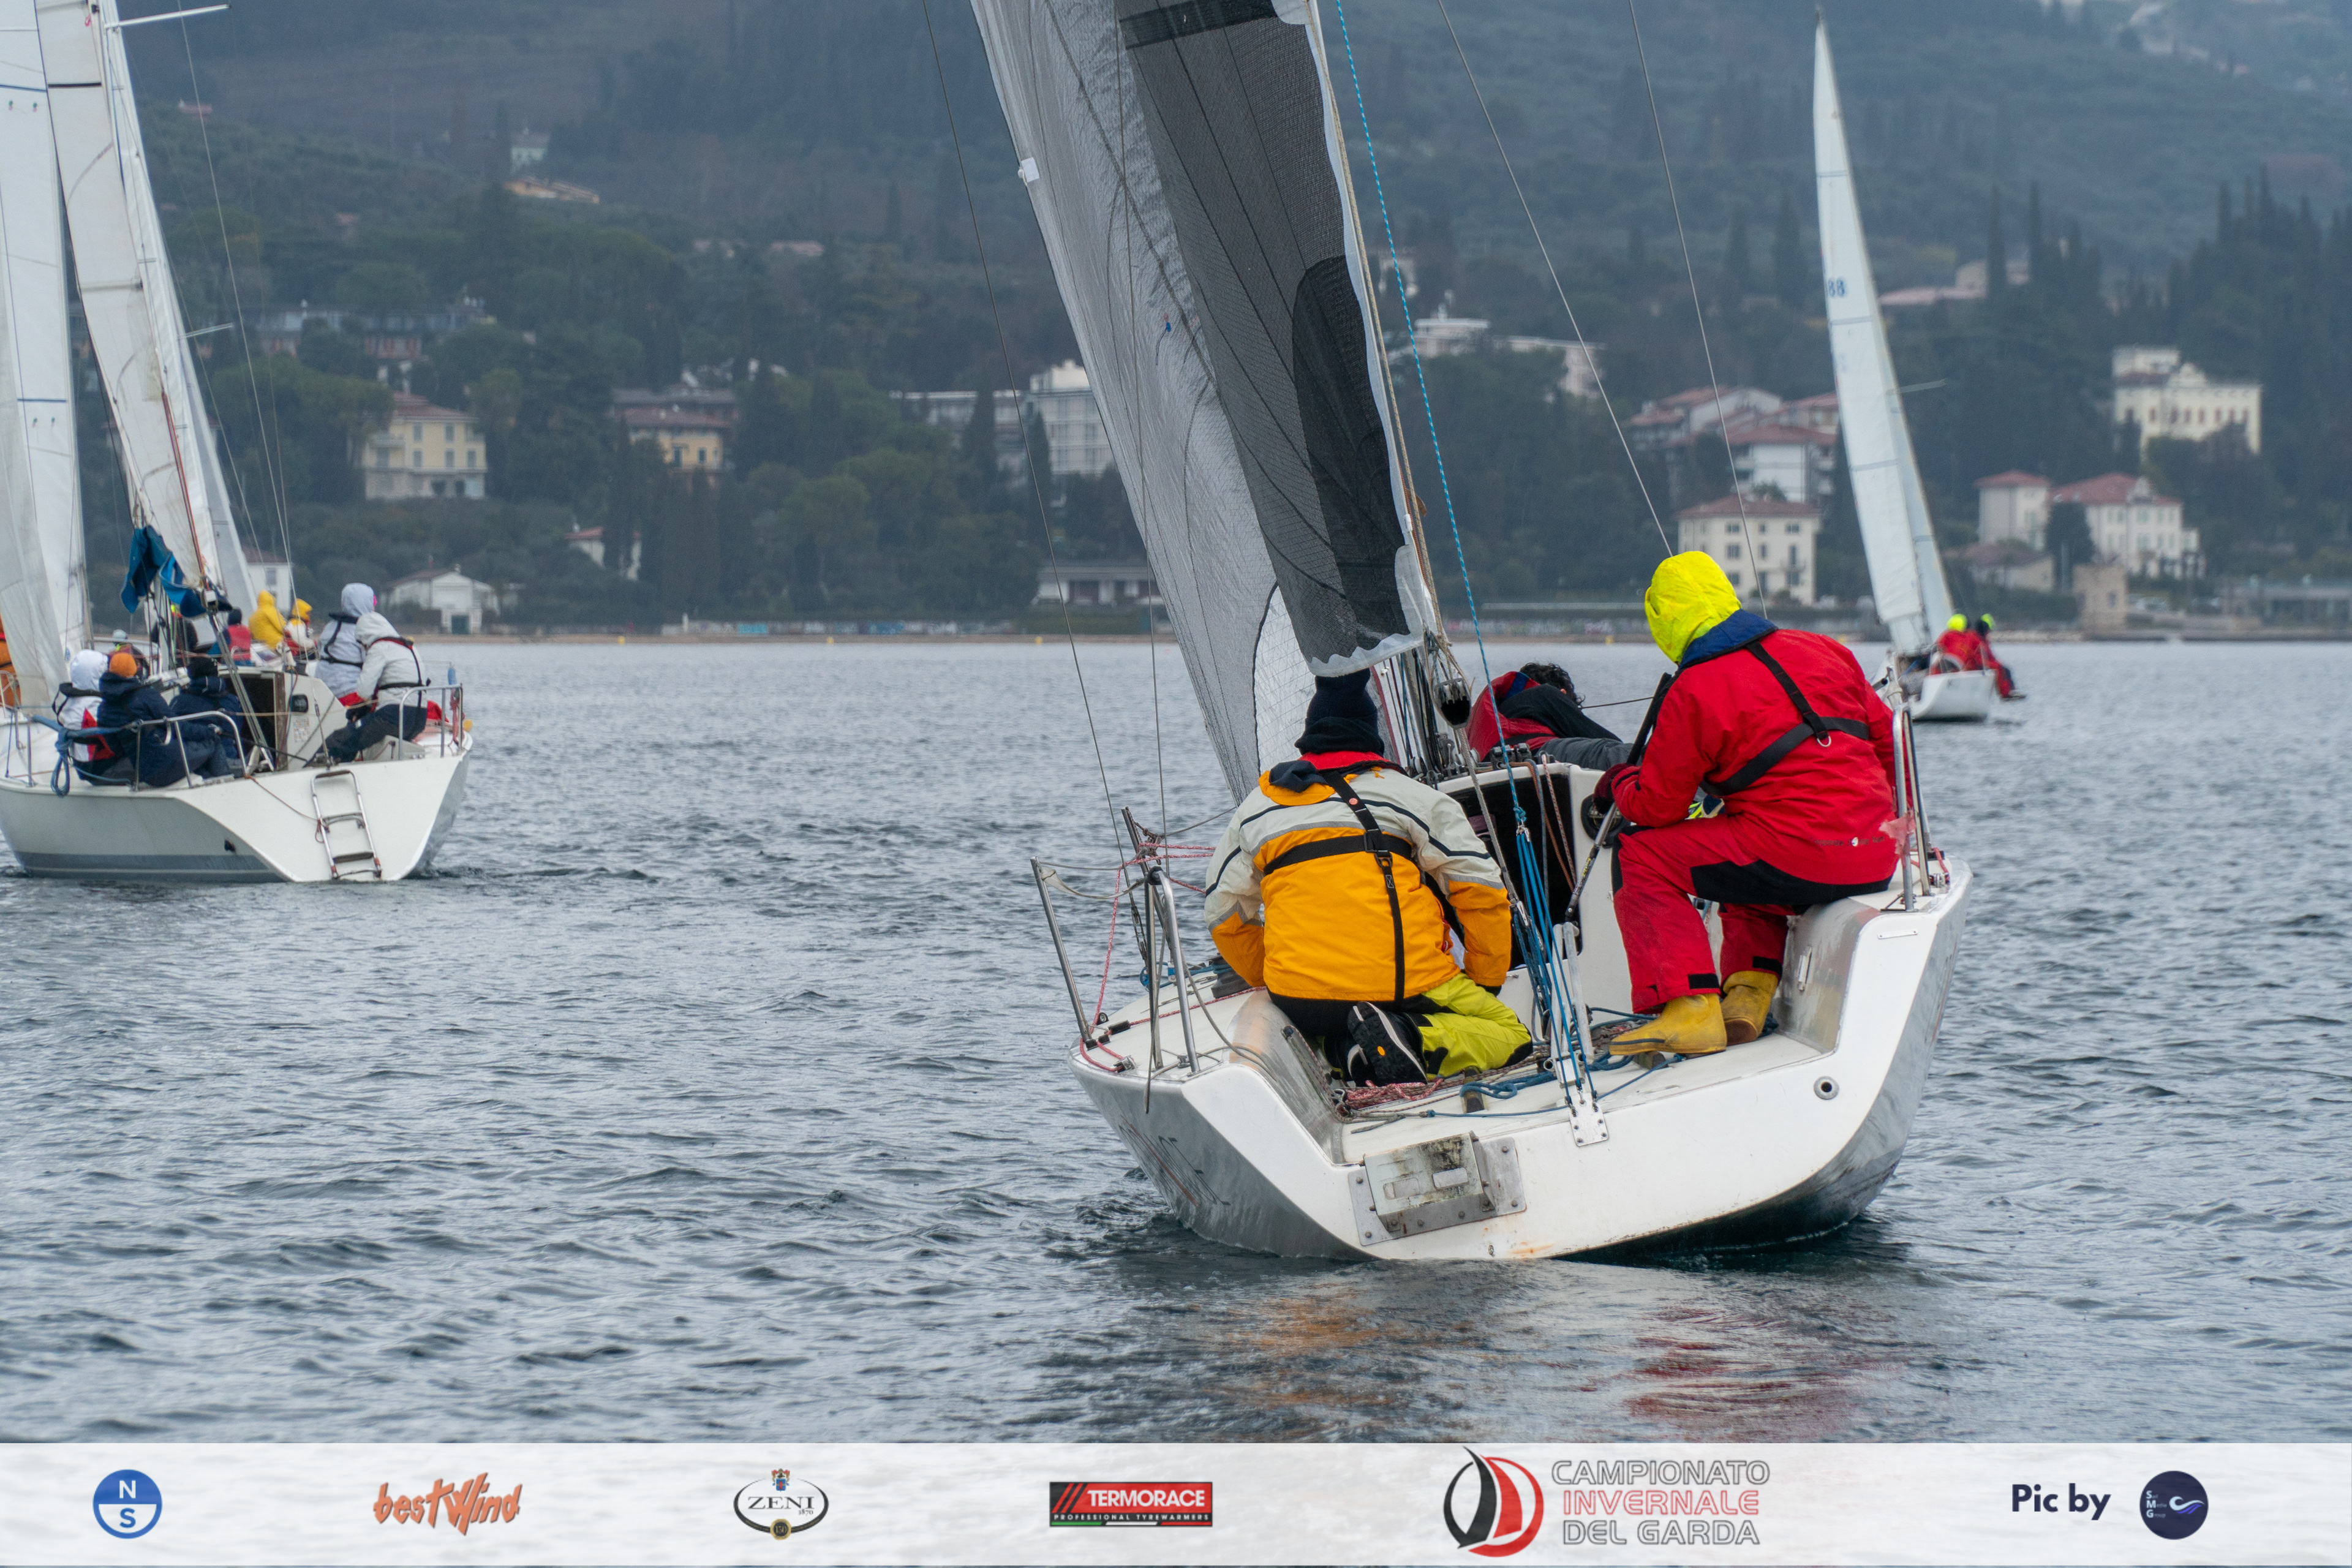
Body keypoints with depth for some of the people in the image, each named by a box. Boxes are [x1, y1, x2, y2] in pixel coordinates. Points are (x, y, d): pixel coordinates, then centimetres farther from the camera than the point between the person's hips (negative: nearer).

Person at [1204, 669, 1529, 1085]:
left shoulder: (1255, 806, 16)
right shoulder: (1414, 796, 6)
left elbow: (1225, 919, 20)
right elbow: (1482, 896, 3)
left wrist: (1274, 982, 33)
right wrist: (1485, 987, 16)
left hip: (1302, 1002, 4)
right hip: (1407, 986, -3)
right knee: (1509, 1034, 15)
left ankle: (1342, 1049, -1)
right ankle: (1418, 1039, -17)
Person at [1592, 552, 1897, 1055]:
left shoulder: (1692, 695, -6)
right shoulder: (1823, 651, 14)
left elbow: (1658, 808, 1)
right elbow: (1887, 743, 21)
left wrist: (1618, 783, 23)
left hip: (1797, 857, -7)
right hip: (1877, 861, 7)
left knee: (1640, 856, 6)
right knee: (1750, 873, 38)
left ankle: (1689, 1009, -5)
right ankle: (1750, 990, 16)